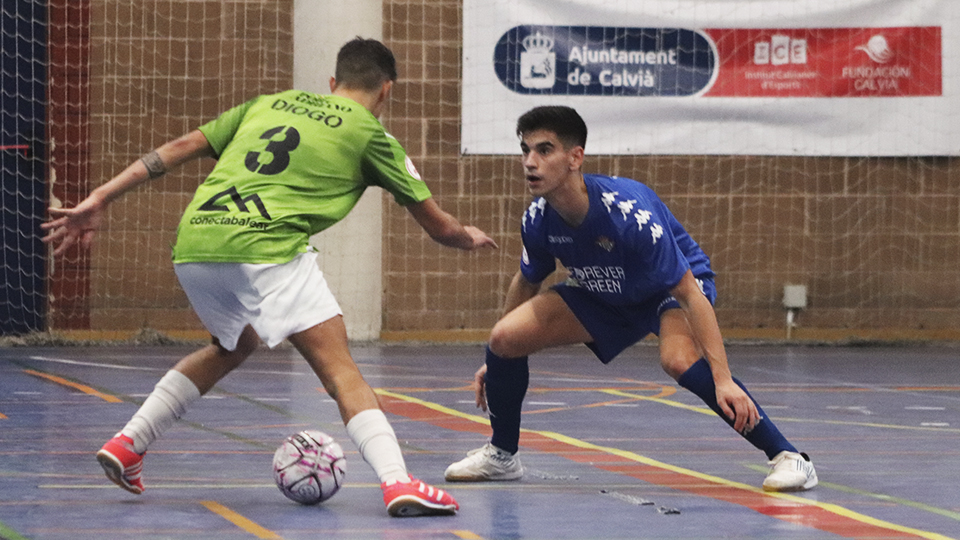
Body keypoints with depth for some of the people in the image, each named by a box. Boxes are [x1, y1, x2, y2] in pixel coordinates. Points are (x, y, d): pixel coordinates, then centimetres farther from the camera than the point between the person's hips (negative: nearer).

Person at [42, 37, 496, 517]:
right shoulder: (367, 131, 15)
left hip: (192, 244, 6)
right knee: (340, 371, -4)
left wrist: (98, 201, 22)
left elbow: (182, 147, 22)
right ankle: (397, 483, -23)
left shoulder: (268, 104, 28)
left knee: (233, 345, 31)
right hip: (263, 246, -6)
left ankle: (127, 444, 27)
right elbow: (437, 225, 19)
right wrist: (468, 239, 42)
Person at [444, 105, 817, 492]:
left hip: (671, 289, -6)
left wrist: (723, 380, -40)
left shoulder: (629, 212, -37)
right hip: (603, 294, 6)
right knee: (505, 337, -11)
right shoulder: (538, 220, -19)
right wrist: (495, 363, 13)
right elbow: (527, 283, 5)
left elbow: (690, 294, -34)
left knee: (679, 358, -38)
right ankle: (502, 454, 14)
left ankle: (786, 456, -30)